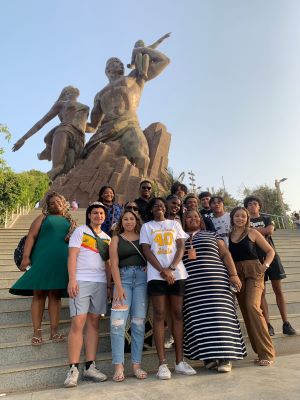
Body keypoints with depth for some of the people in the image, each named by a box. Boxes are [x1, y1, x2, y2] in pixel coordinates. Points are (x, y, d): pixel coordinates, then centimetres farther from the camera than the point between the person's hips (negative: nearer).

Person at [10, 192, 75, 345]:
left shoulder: (70, 221, 18)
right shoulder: (43, 217, 11)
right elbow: (31, 236, 1)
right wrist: (26, 256, -11)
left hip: (62, 262, 2)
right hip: (42, 260, -2)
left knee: (55, 295, 4)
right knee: (39, 294, -1)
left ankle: (54, 331, 8)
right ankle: (37, 332, 5)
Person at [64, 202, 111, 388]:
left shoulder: (107, 238, 19)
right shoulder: (80, 231, 4)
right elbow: (72, 256, -4)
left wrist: (109, 283, 10)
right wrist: (72, 280, -14)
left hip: (100, 283, 5)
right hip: (81, 281, -5)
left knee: (94, 323, 5)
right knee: (78, 323, -8)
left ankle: (90, 367, 11)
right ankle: (73, 369, -2)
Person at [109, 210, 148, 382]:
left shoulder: (143, 237, 14)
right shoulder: (116, 238, 11)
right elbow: (114, 264, 1)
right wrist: (119, 287, -9)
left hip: (142, 278, 1)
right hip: (123, 278, -1)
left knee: (139, 322, 1)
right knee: (117, 322, -10)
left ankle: (136, 364, 9)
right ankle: (119, 366, -2)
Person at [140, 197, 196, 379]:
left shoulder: (175, 224, 15)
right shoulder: (146, 226, 12)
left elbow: (181, 247, 5)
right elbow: (147, 251, 1)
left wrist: (171, 268, -9)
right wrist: (162, 271, -11)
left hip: (177, 273, 2)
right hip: (156, 274, -2)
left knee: (178, 314, 2)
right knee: (159, 315, -4)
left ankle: (180, 361, 9)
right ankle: (162, 363, 0)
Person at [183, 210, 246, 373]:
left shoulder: (212, 235, 15)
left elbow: (225, 254, 8)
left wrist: (233, 274, -3)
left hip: (216, 281, -1)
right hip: (192, 286, 1)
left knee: (219, 316, -5)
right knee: (199, 320, -2)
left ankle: (225, 357, 2)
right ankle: (209, 356, 8)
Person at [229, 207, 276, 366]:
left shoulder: (252, 233, 3)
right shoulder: (228, 236, 9)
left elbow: (270, 251, 6)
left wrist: (265, 265, -8)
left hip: (253, 272, -4)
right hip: (236, 274, 4)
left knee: (252, 306, -19)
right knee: (246, 311, 5)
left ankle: (267, 352, -9)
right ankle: (260, 350, 17)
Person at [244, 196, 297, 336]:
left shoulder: (267, 219, 13)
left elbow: (269, 231, -9)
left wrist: (251, 229, -7)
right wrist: (262, 231, -13)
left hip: (271, 255, 2)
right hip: (256, 258, -1)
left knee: (278, 289, 1)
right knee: (261, 292, -2)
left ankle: (286, 324, 5)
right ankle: (268, 325, 3)